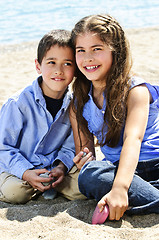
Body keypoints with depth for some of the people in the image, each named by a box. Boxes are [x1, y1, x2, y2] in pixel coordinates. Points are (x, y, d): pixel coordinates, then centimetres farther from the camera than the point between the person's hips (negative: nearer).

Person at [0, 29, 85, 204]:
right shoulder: (19, 103, -19)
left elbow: (70, 146, 4)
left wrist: (61, 167, -16)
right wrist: (26, 173, -25)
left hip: (54, 165, 3)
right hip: (17, 166, -2)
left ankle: (49, 181, 6)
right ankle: (40, 185, 1)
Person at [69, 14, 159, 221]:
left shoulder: (135, 90, -8)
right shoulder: (79, 104, 7)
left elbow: (133, 139, -24)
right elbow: (84, 150, 12)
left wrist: (119, 189, -40)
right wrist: (84, 162, -16)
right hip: (118, 169, 4)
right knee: (89, 175, -31)